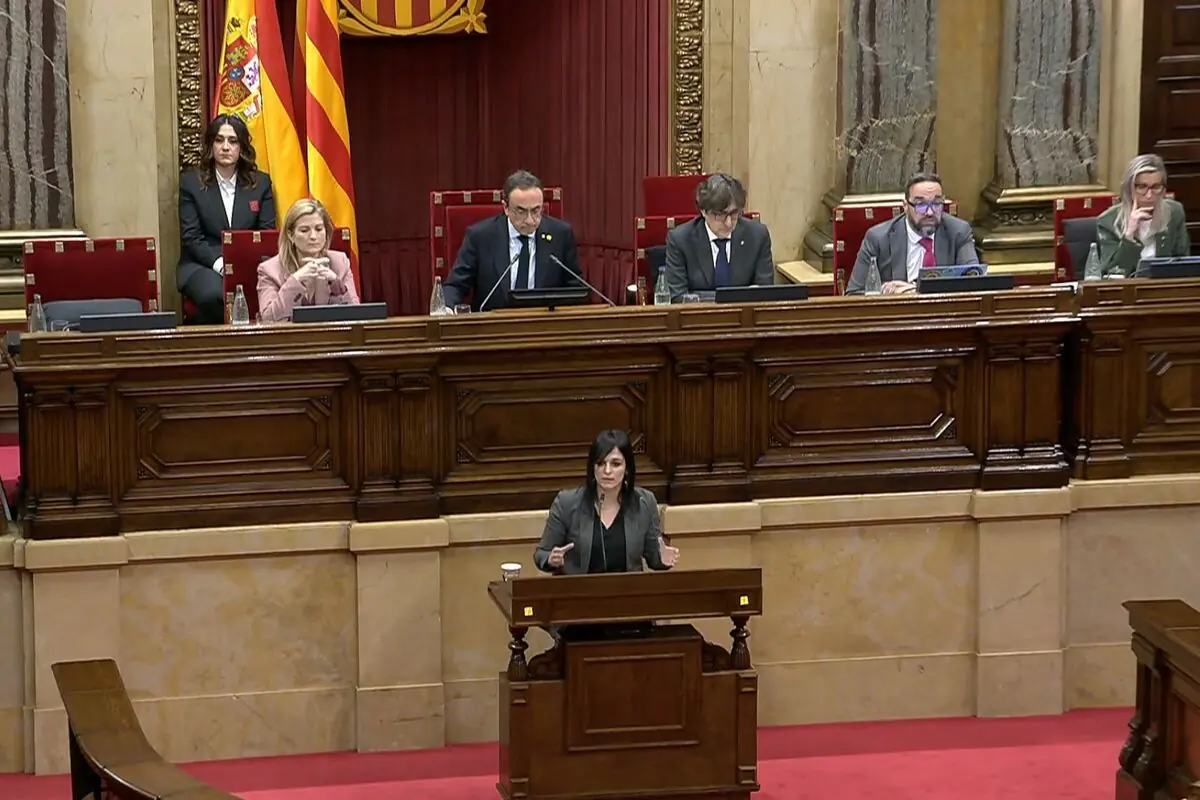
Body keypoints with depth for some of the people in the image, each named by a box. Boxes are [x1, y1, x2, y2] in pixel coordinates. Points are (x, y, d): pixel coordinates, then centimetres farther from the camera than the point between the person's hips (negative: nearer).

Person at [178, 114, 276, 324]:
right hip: (202, 265, -1)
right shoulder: (190, 183, 6)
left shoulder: (261, 183, 12)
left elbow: (267, 234, 8)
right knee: (212, 295, -36)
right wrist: (219, 263, -17)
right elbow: (191, 238, -1)